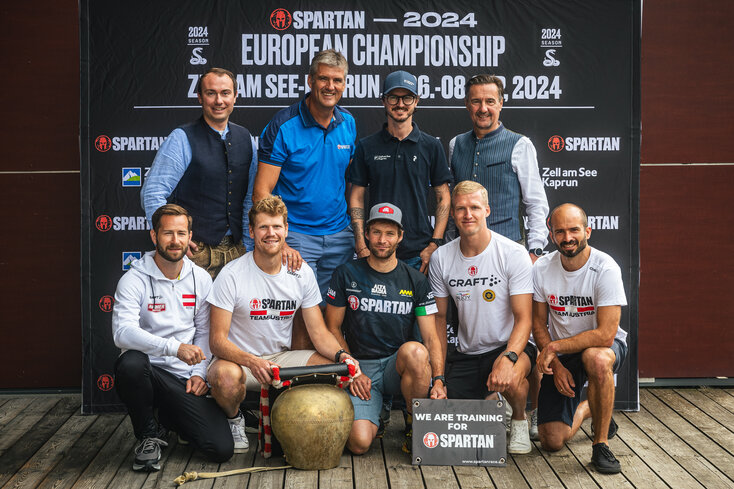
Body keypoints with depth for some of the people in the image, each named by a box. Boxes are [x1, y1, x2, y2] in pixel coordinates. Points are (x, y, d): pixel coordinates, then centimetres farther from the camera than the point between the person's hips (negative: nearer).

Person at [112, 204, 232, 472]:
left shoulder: (201, 279, 6)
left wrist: (199, 372, -2)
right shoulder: (134, 280, -9)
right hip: (148, 370, -3)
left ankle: (170, 417, 20)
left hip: (184, 379, 3)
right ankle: (149, 434, -10)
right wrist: (174, 347, -36)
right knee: (131, 362, -40)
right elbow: (122, 332, -24)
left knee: (221, 448, -14)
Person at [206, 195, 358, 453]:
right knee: (225, 376, -38)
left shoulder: (302, 273, -1)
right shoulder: (232, 275, -14)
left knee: (338, 368, -19)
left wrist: (340, 355, -23)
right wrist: (252, 362, -37)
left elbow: (319, 332, 0)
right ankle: (234, 418, -1)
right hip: (239, 358, -3)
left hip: (282, 358, 4)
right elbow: (217, 341, -17)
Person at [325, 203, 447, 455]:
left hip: (399, 367, 2)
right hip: (360, 366, -1)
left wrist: (438, 380, -16)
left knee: (415, 351, -37)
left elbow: (431, 336, -1)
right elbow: (333, 328, 6)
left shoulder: (416, 281, 4)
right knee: (359, 442, -25)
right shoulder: (347, 274, 2)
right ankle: (375, 413, 11)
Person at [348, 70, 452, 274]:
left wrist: (435, 244, -4)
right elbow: (357, 197, 6)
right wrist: (361, 247, -4)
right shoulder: (367, 147, 6)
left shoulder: (431, 146, 6)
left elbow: (443, 198, 6)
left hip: (419, 252, 0)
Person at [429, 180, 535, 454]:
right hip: (466, 353, 3)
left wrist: (508, 358, -34)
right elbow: (439, 318, 6)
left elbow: (523, 319, -14)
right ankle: (486, 401, 25)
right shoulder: (441, 258, -1)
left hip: (509, 346, -3)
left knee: (510, 379, -38)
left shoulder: (514, 254, -12)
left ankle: (519, 420, 0)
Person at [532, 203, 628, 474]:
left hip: (604, 345, -3)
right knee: (552, 442, -4)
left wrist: (554, 347, -23)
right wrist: (556, 366, -13)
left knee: (596, 359, -42)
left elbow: (605, 334, -26)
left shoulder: (605, 268, -21)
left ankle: (600, 444, -22)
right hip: (560, 355, 3)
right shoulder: (541, 269, -9)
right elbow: (539, 325, 0)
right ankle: (585, 408, 31)